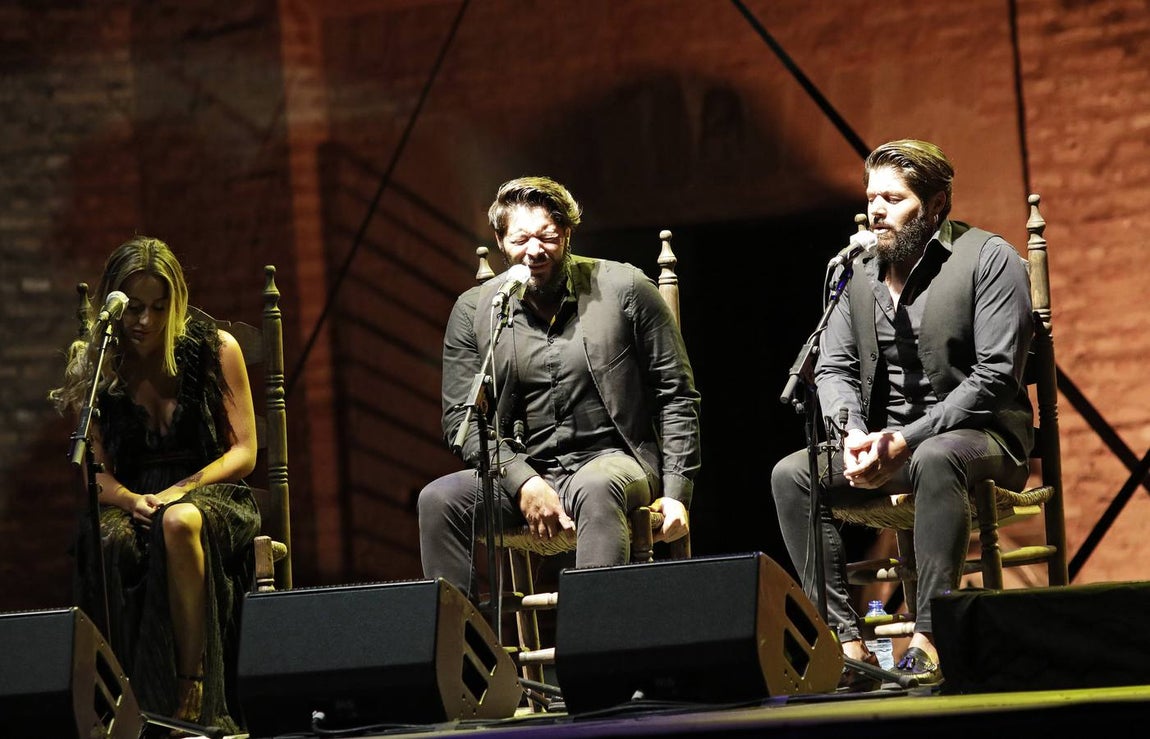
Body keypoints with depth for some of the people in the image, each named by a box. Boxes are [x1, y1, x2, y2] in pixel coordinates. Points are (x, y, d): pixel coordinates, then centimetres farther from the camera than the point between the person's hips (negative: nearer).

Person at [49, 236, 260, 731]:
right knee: (106, 543, -37)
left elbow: (243, 453, 1)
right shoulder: (91, 364, 8)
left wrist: (178, 492, -15)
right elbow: (96, 470, 7)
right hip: (129, 498, 1)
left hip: (209, 492, -1)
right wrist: (131, 500, -17)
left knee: (179, 523, -40)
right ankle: (124, 705, -34)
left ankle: (192, 698, -37)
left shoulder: (216, 350, 3)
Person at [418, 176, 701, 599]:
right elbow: (462, 418, 3)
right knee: (438, 500, -26)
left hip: (612, 461, -3)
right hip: (520, 470, 3)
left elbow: (676, 396, 3)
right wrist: (522, 481, -15)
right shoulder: (474, 310, 6)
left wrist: (677, 492, -7)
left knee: (596, 489, -39)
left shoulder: (625, 289, 1)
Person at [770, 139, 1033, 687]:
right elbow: (833, 369, 9)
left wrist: (906, 440, -22)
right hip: (883, 440, 6)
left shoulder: (990, 259, -8)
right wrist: (853, 435, -14)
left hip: (974, 432, -6)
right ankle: (846, 641, -23)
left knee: (936, 461, -40)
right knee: (791, 474, -17)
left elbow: (994, 377, -15)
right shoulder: (860, 270, 10)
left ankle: (929, 638, -39)